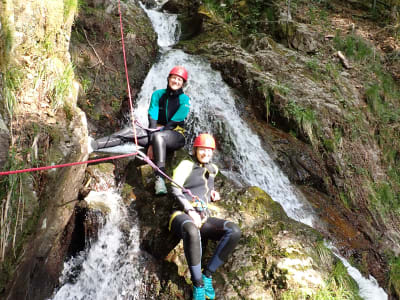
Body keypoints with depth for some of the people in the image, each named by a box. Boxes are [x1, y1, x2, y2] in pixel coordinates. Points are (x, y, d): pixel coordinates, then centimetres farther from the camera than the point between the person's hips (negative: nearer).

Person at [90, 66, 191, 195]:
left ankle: (160, 178, -50)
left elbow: (174, 122, -12)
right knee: (129, 132, -19)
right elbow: (152, 119, -6)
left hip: (175, 136, -4)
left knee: (158, 136, -38)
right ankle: (92, 145, -31)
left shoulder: (184, 100, -3)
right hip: (157, 133, 4)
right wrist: (151, 143, -20)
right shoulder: (158, 94, 7)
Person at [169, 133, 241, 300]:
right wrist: (190, 210, -19)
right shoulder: (186, 165, 5)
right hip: (182, 215, -5)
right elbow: (175, 189, -6)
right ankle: (198, 284, -29)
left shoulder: (212, 169, 22)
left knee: (234, 231, -24)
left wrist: (211, 193, 19)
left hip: (203, 218, 6)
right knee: (192, 232, -43)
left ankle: (208, 274, -17)